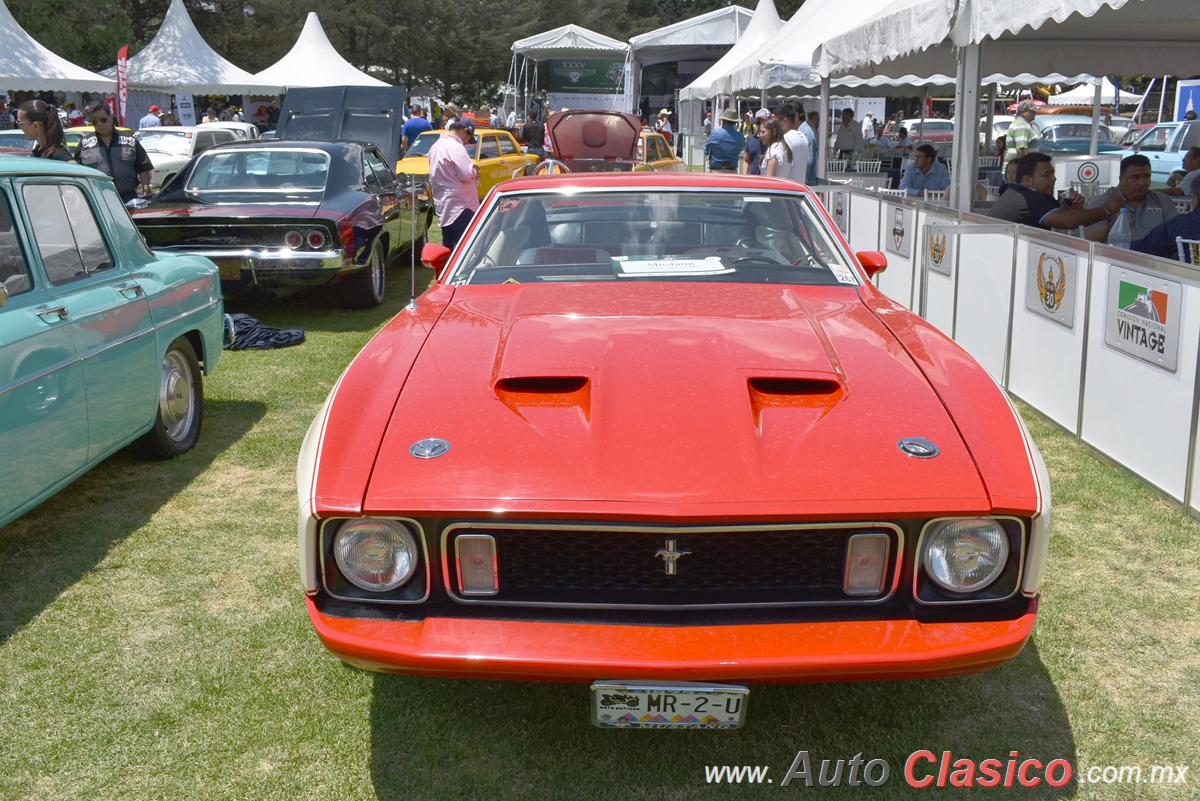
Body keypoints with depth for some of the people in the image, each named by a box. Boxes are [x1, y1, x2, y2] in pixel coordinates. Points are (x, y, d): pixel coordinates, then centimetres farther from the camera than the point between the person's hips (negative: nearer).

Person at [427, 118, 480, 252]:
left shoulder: (436, 146, 16)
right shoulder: (455, 147, -15)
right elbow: (467, 175, -21)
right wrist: (475, 171, 0)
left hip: (442, 205, 10)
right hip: (460, 206, -9)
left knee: (448, 249, 14)